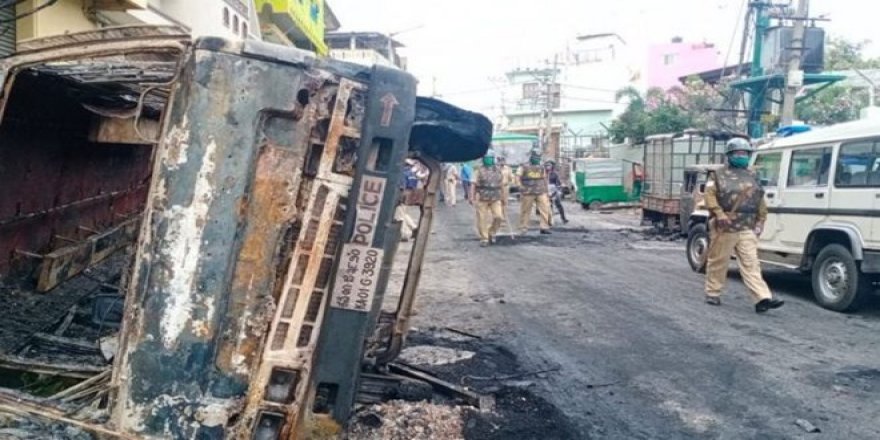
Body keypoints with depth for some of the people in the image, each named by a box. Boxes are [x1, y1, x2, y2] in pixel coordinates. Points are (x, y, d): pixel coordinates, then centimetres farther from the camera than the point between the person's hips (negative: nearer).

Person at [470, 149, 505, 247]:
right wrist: (472, 197, -9)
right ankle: (484, 239, 10)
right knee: (482, 220, -1)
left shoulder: (498, 170, 9)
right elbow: (474, 185, -2)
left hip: (495, 199, 2)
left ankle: (492, 233, 15)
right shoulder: (480, 171, 0)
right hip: (482, 199, -2)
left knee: (499, 217, -8)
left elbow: (502, 182, 18)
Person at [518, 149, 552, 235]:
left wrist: (546, 189, 15)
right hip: (528, 193, -3)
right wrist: (522, 188, -12)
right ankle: (523, 227, 15)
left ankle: (544, 227, -3)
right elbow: (518, 178, -3)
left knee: (545, 209, -6)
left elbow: (545, 179, 19)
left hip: (541, 193, 3)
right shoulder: (524, 168, -1)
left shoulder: (541, 168, 12)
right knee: (525, 211, 3)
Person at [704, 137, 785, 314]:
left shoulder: (752, 176, 17)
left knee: (751, 263, -4)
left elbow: (760, 202, 18)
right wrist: (719, 214, -20)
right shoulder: (719, 175, 2)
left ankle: (763, 298, -12)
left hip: (747, 228, 4)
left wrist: (760, 222, 10)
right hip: (724, 228, -4)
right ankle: (712, 293, 19)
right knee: (718, 261, 5)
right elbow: (710, 196, -8)